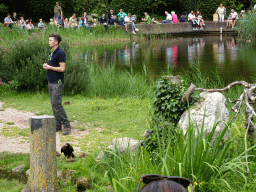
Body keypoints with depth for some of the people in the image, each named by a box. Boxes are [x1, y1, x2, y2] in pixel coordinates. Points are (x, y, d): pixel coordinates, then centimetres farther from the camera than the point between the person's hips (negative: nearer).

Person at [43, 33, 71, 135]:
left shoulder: (60, 53, -13)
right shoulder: (51, 52, 15)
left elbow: (62, 69, -18)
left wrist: (49, 67, -13)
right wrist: (45, 66, 3)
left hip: (57, 83, -9)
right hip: (51, 82, 9)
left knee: (56, 104, -13)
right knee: (54, 104, 9)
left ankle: (66, 125, -8)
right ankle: (57, 125, 13)